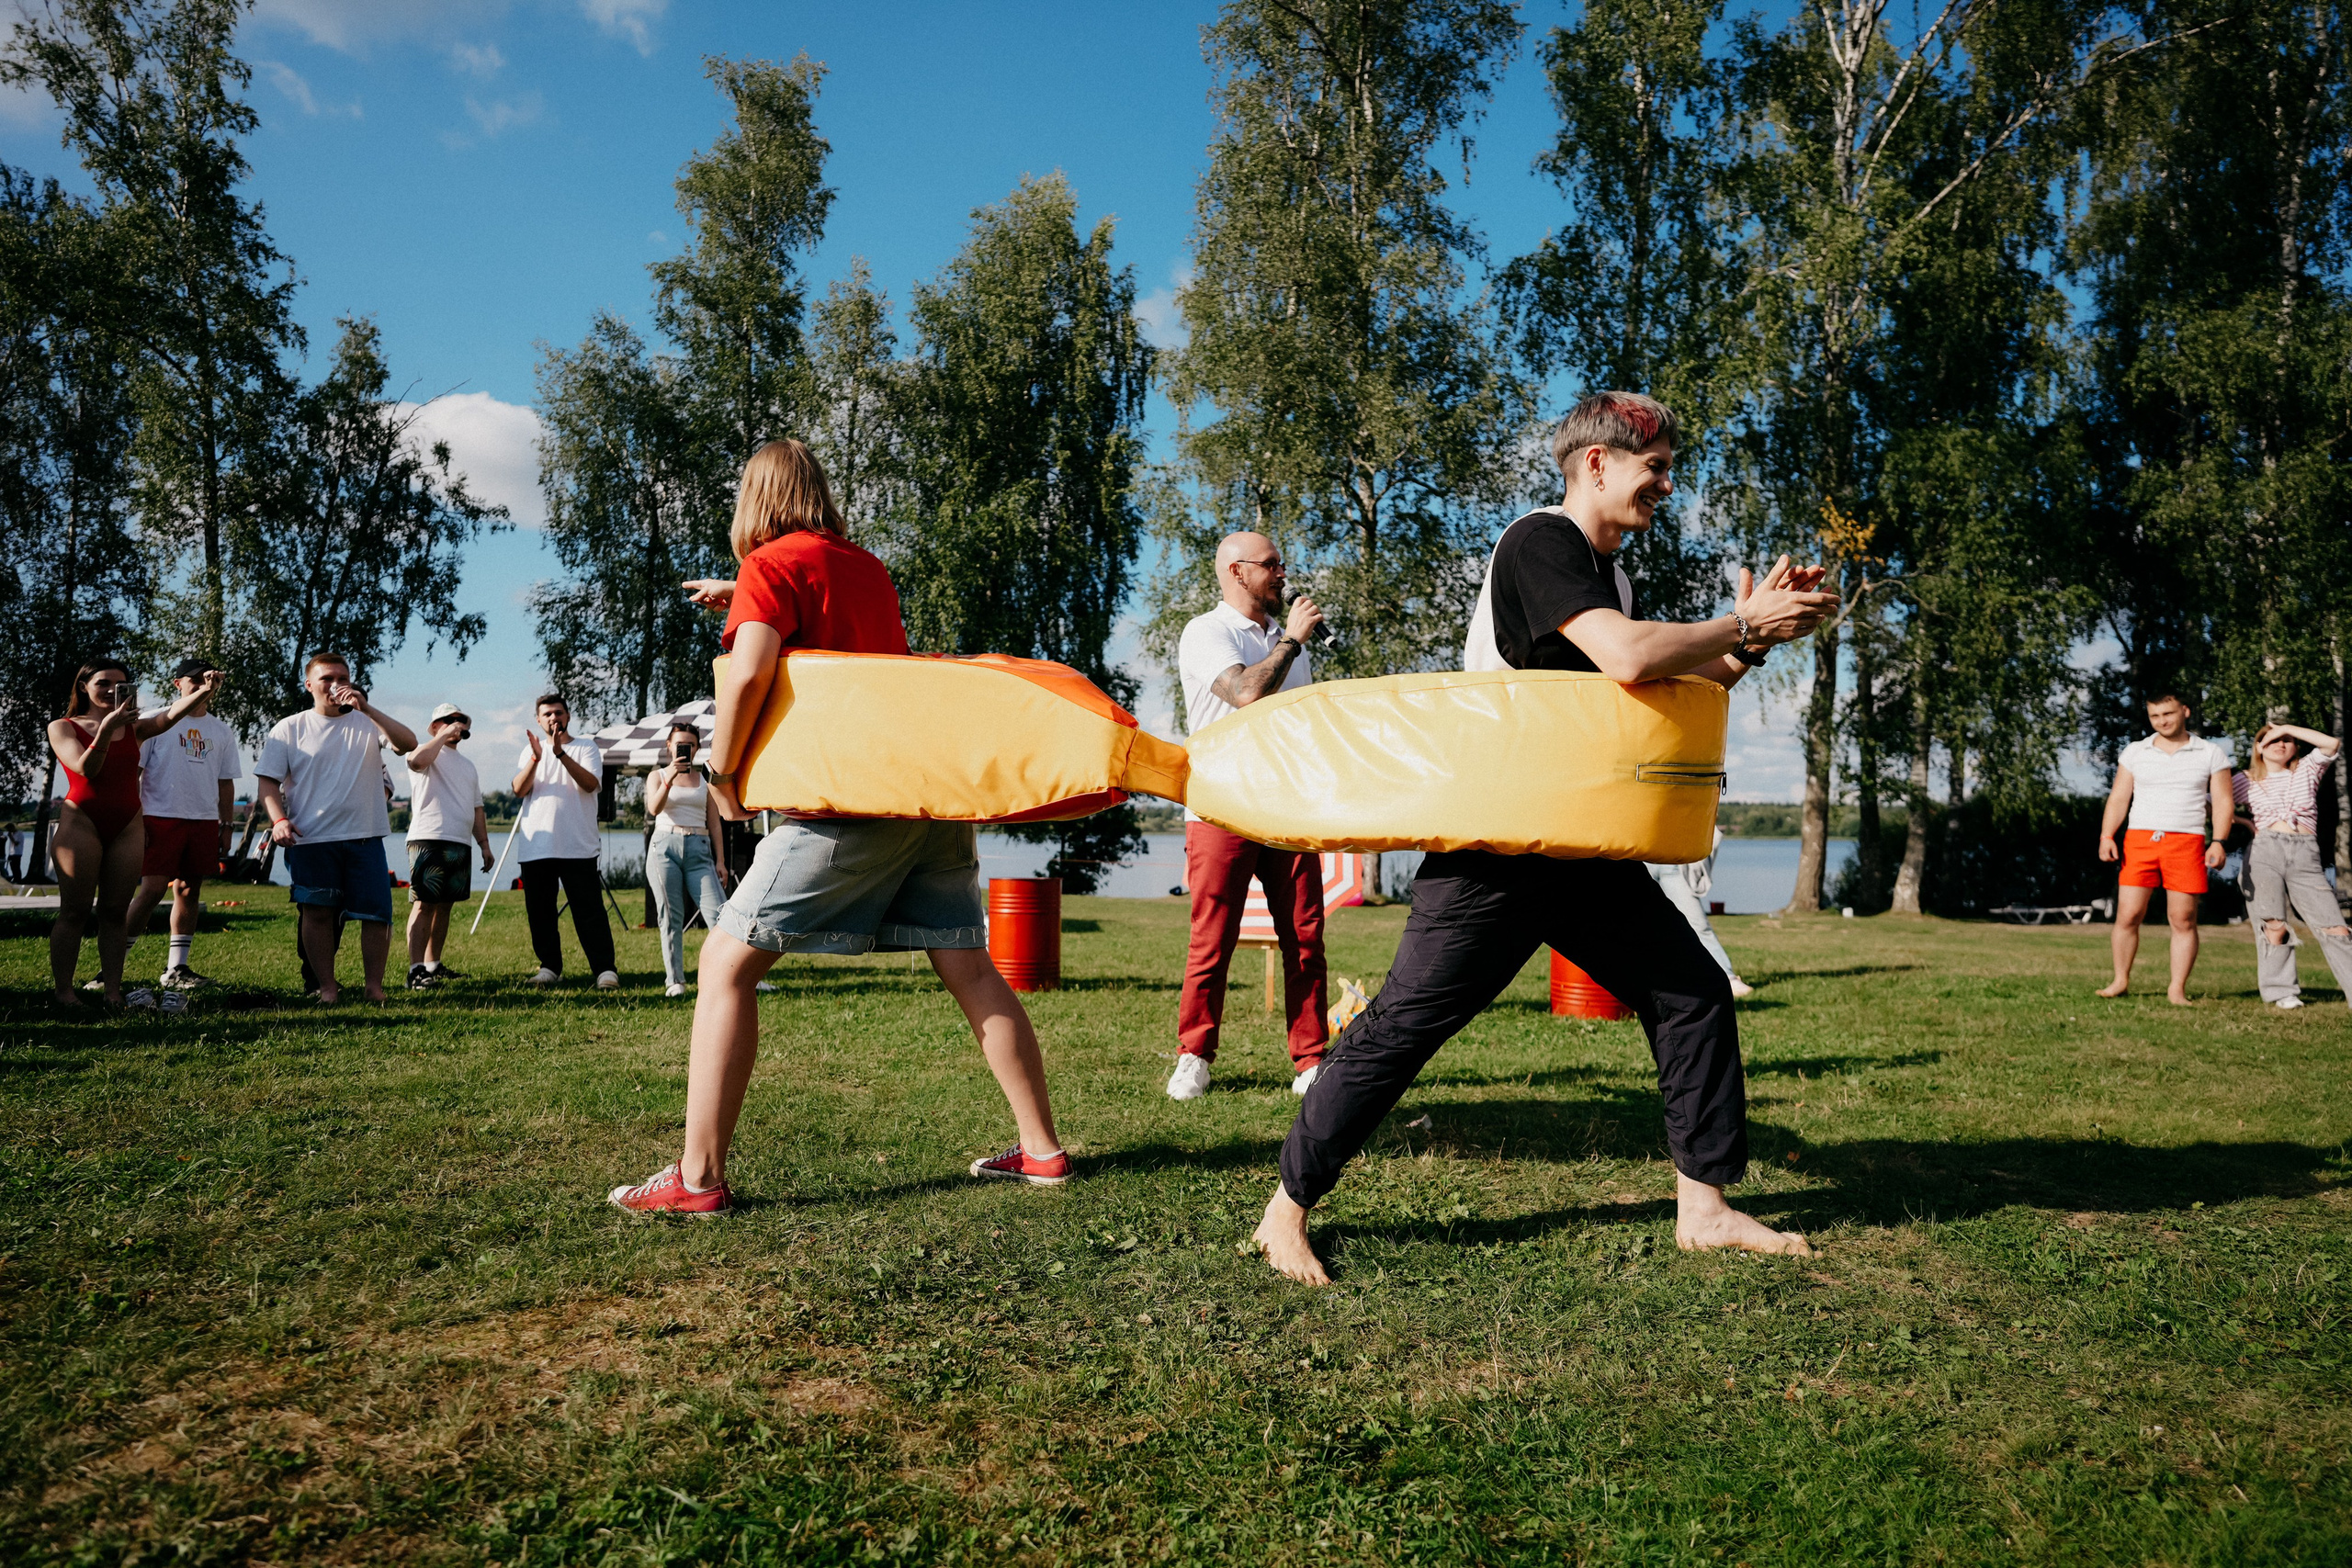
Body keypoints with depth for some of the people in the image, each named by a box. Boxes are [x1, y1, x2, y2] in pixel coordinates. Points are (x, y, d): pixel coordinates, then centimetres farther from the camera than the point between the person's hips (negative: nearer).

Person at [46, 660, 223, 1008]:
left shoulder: (134, 728, 11)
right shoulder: (62, 727, 4)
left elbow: (170, 716, -9)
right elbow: (85, 769, -12)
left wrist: (205, 691, -28)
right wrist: (105, 729, -26)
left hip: (128, 826, 3)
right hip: (81, 821, -3)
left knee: (116, 911, 3)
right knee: (75, 911, -3)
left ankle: (113, 992, 4)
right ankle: (63, 992, 1)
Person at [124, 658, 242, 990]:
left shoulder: (221, 732, 15)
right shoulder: (156, 721, 2)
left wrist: (227, 826, 12)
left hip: (204, 821, 5)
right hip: (161, 816, -5)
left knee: (190, 891, 5)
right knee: (153, 888, -12)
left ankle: (175, 969, 10)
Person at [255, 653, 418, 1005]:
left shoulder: (367, 722, 9)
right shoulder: (289, 729, 8)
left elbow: (409, 744, -7)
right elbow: (269, 781, 5)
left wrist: (366, 708, -15)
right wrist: (278, 819, -12)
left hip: (365, 837, 1)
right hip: (311, 840, 0)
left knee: (377, 913, -1)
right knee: (317, 912, 2)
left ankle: (374, 986, 9)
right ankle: (327, 988, 10)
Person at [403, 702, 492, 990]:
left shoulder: (468, 765, 26)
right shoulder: (427, 751, 3)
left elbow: (477, 808, 27)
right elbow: (417, 761, -24)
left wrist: (484, 843, 19)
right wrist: (443, 736, -12)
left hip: (460, 843, 8)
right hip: (428, 839, -8)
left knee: (444, 905, 8)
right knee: (424, 904, -13)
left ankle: (433, 966, 14)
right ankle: (415, 970, -17)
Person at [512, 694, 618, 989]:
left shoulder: (586, 747, 7)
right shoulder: (531, 750, 15)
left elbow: (591, 784, -11)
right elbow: (519, 789, -1)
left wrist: (561, 753, -20)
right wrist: (536, 758, -17)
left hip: (578, 846, -3)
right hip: (535, 846, 3)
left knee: (589, 909, -7)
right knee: (540, 911, 6)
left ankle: (605, 968, -8)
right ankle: (549, 967, 14)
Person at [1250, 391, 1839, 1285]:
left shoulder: (1606, 574, 18)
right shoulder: (1541, 543, -12)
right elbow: (1628, 659, -27)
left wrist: (1745, 642, 6)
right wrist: (1743, 627, -12)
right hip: (1493, 849, -9)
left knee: (1693, 993, 7)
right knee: (1407, 1020, -8)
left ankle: (1703, 1206, 17)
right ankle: (1287, 1210, 4)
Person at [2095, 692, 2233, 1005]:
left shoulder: (2211, 754, 8)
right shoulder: (2135, 752, 11)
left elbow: (2222, 802, 5)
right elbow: (2119, 797, 9)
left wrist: (2218, 842, -9)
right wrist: (2106, 836, -5)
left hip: (2186, 842, -1)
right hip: (2139, 839, 1)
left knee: (2183, 920, -1)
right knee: (2127, 915, -3)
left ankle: (2177, 990, 6)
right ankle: (2121, 980, 9)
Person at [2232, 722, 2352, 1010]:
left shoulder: (2307, 770, 18)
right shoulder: (2246, 781, 15)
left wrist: (2288, 728, 4)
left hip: (2305, 857, 1)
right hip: (2264, 853, -1)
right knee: (2273, 926, -10)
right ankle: (2281, 992, -4)